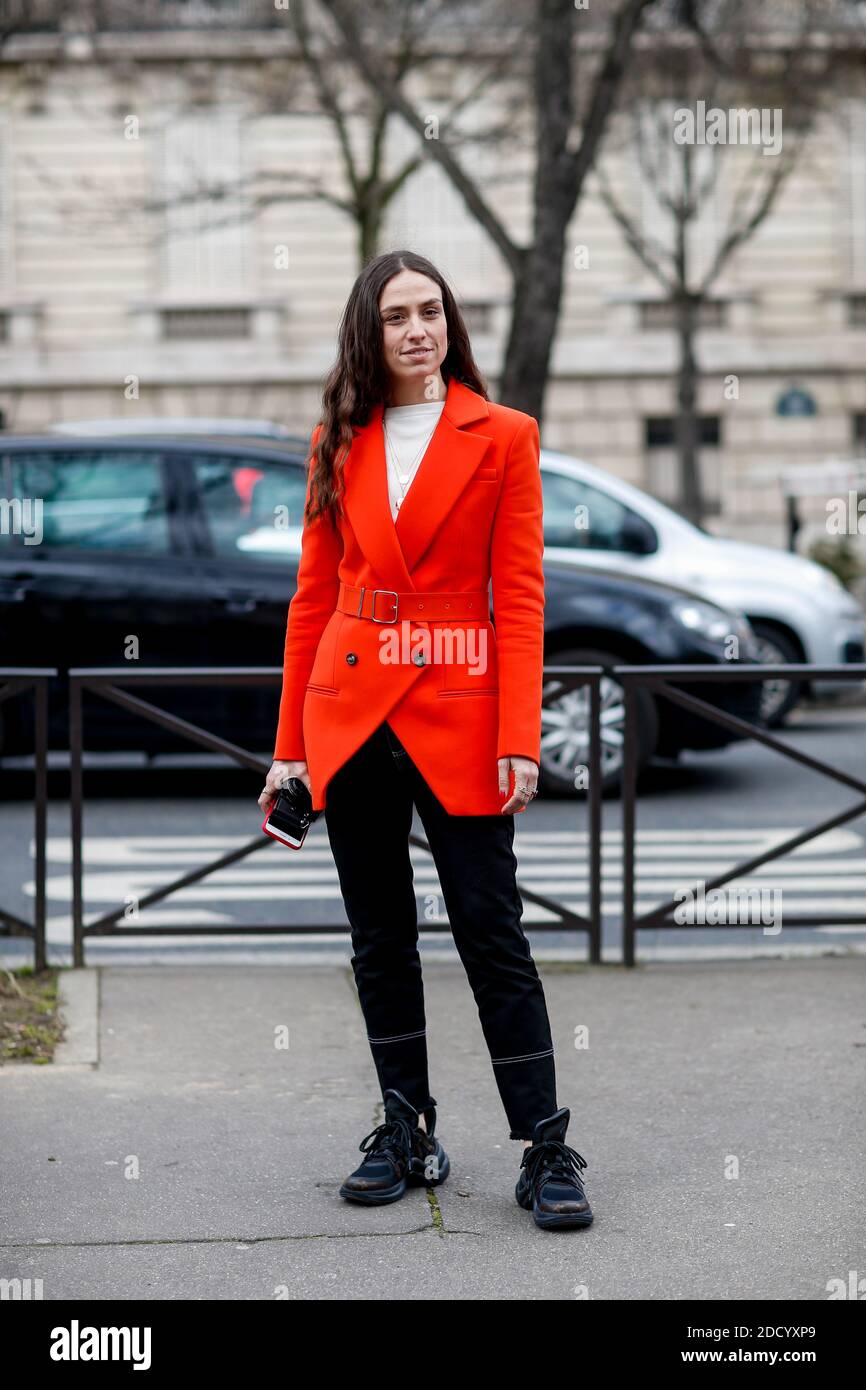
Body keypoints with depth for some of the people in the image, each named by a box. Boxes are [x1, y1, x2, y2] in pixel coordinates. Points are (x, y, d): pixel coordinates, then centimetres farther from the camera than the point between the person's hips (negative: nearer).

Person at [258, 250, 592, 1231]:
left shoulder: (502, 436, 0)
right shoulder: (338, 442, 8)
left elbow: (519, 595, -4)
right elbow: (313, 594, 10)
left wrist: (519, 738, -13)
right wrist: (291, 742, 6)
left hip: (457, 713, -3)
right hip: (351, 713, 4)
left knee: (492, 937, -3)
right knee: (380, 940, 10)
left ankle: (545, 1153, 3)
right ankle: (407, 1133, 22)